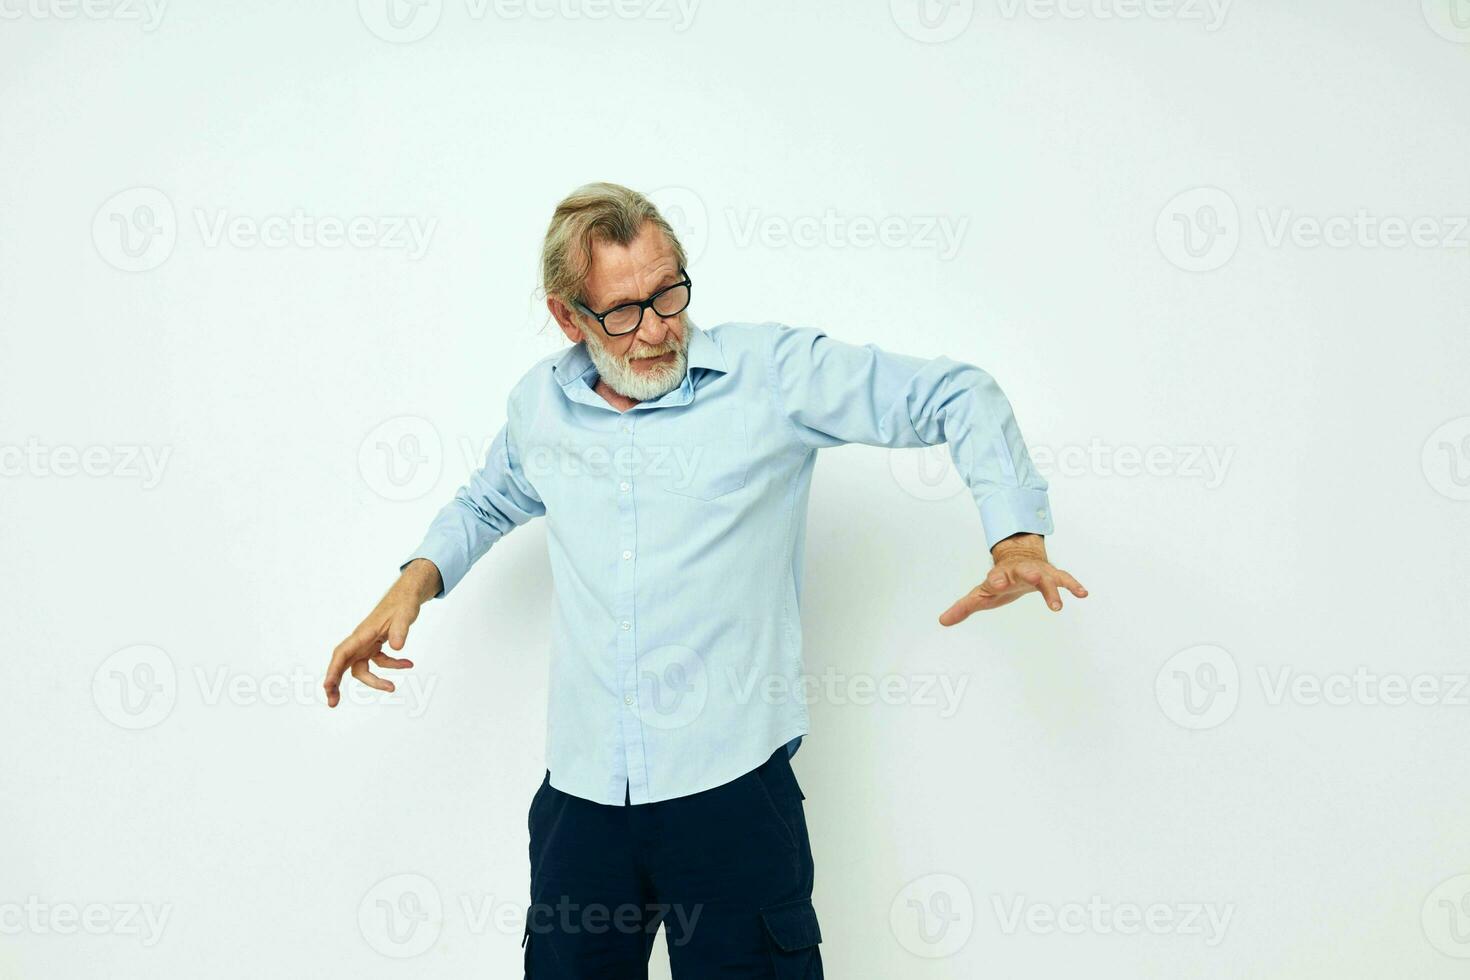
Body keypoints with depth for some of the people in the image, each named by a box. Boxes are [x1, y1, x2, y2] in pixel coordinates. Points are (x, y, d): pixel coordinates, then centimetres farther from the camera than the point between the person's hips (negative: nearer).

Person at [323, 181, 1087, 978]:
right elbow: (487, 503, 28)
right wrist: (418, 579, 10)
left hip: (732, 787, -3)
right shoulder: (539, 404, 8)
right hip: (580, 794, 4)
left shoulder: (775, 372, -5)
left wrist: (1016, 537, -14)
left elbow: (956, 395, -1)